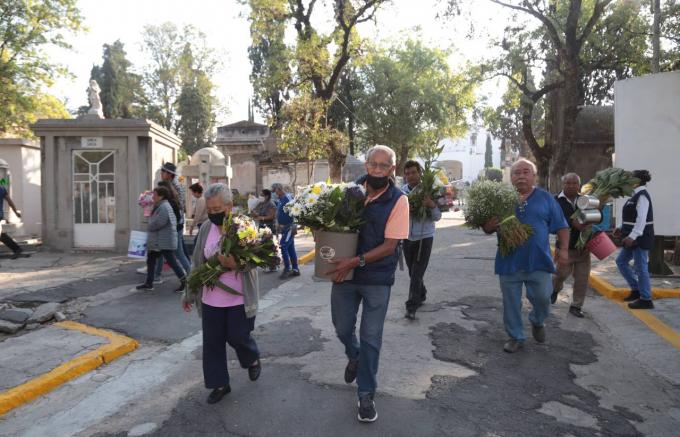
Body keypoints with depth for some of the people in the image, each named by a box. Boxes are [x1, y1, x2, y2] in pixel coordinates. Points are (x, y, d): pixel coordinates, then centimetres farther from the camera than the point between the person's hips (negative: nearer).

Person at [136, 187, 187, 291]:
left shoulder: (164, 207, -17)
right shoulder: (160, 206, 16)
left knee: (171, 261, -6)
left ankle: (184, 280, 2)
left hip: (165, 242, -11)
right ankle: (148, 283, 21)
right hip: (157, 242, 11)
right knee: (150, 261, 14)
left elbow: (158, 223, -25)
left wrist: (148, 228, -6)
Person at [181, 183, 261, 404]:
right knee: (212, 342, 9)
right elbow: (197, 263, 10)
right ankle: (219, 384, 28)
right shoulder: (206, 228, 2)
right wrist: (189, 293, 14)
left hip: (239, 299, -4)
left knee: (238, 337, 3)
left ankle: (253, 360, 37)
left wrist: (235, 264, -33)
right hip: (211, 299, 5)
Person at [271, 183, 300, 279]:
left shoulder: (288, 198, -15)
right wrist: (279, 225, 19)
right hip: (284, 227, 9)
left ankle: (287, 268, -5)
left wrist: (293, 227, -24)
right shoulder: (280, 199, 14)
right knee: (290, 248, 11)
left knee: (283, 246, -13)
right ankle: (295, 269, 16)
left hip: (289, 227, -9)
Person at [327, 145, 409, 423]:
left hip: (377, 278, -3)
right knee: (342, 328, 16)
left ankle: (366, 395, 25)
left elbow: (389, 245, -16)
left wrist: (356, 262, -23)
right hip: (344, 272, 3)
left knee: (370, 338, 6)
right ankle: (354, 357, 50)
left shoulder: (398, 200, -12)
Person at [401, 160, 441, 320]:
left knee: (417, 273, -5)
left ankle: (412, 306, 2)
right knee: (413, 272, 17)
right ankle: (421, 295, 40)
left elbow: (437, 217, -10)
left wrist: (432, 205, -29)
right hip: (407, 237, 3)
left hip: (424, 237, -3)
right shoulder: (401, 192, -4)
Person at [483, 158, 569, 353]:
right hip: (510, 262, 1)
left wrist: (564, 249, -6)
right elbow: (487, 228, 8)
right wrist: (489, 226, -15)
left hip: (538, 261, -1)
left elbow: (561, 226, 6)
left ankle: (537, 322, 33)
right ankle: (515, 337, 26)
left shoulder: (545, 198, 4)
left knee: (542, 297, -1)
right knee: (511, 303, 8)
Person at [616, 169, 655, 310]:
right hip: (634, 237, 10)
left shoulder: (642, 196, -17)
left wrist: (632, 236, -30)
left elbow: (642, 219, -25)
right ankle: (636, 289, 24)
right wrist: (623, 229, 14)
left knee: (640, 267, -2)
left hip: (640, 238, -10)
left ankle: (646, 300, 9)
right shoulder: (636, 195, 13)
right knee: (621, 261, 15)